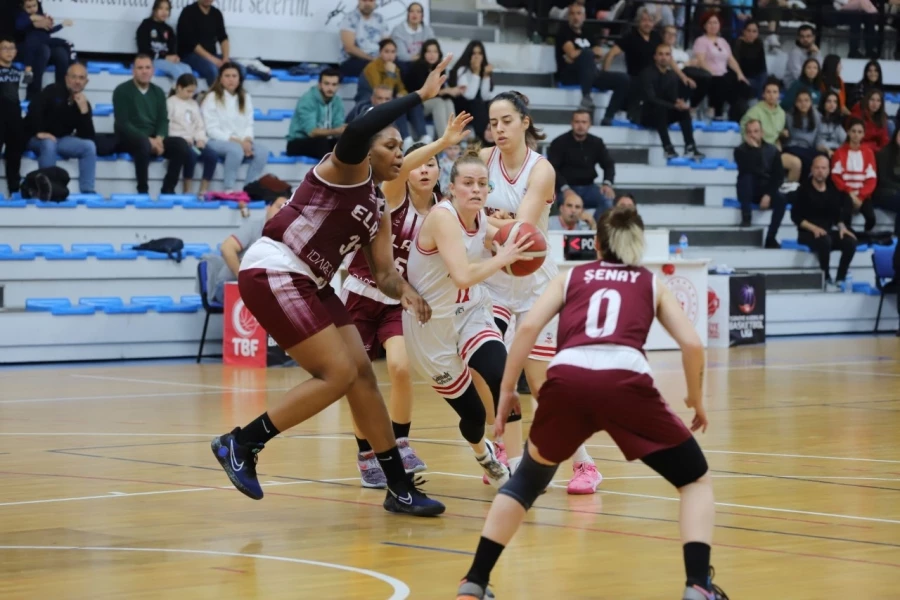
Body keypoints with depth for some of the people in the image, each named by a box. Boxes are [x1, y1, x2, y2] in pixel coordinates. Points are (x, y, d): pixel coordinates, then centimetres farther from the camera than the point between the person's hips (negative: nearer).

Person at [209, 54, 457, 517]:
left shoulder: (378, 211, 18)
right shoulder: (348, 167, -7)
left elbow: (384, 272, 13)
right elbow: (356, 132, -30)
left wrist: (404, 292, -10)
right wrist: (421, 96, -29)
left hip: (310, 285, 9)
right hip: (272, 274, -9)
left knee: (362, 375, 6)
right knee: (339, 374, -13)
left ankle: (400, 488, 12)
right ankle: (240, 444, -5)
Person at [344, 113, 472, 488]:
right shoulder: (394, 195, -14)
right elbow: (399, 166, -36)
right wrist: (443, 142, -49)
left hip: (399, 301, 2)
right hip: (361, 295, -2)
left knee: (400, 367, -21)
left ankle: (400, 443, -2)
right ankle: (367, 454, 18)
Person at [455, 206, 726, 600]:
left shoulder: (571, 277, 28)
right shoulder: (652, 283, 27)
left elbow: (528, 327, 11)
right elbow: (692, 343, 15)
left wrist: (507, 390, 16)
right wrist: (696, 399, 29)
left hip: (566, 380, 2)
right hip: (626, 382, -2)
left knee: (526, 481, 28)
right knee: (696, 481, 17)